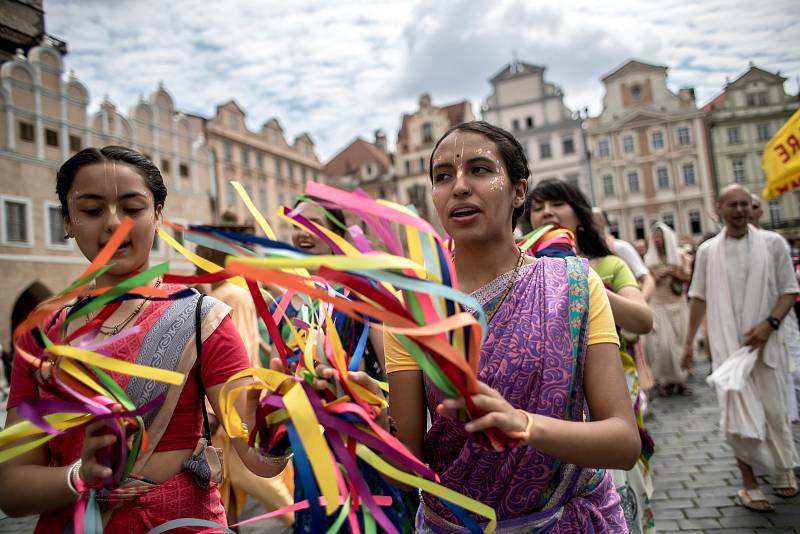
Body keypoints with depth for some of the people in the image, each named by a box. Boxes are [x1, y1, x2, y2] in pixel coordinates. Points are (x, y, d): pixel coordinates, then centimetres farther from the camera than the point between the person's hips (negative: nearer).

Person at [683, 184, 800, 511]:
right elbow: (699, 298, 9)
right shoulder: (707, 251, 3)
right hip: (726, 346, 0)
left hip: (764, 343, 0)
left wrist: (770, 323, -15)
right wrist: (688, 341, 9)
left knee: (773, 410, 7)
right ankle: (749, 484, 14)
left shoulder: (772, 243, 0)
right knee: (738, 413, 2)